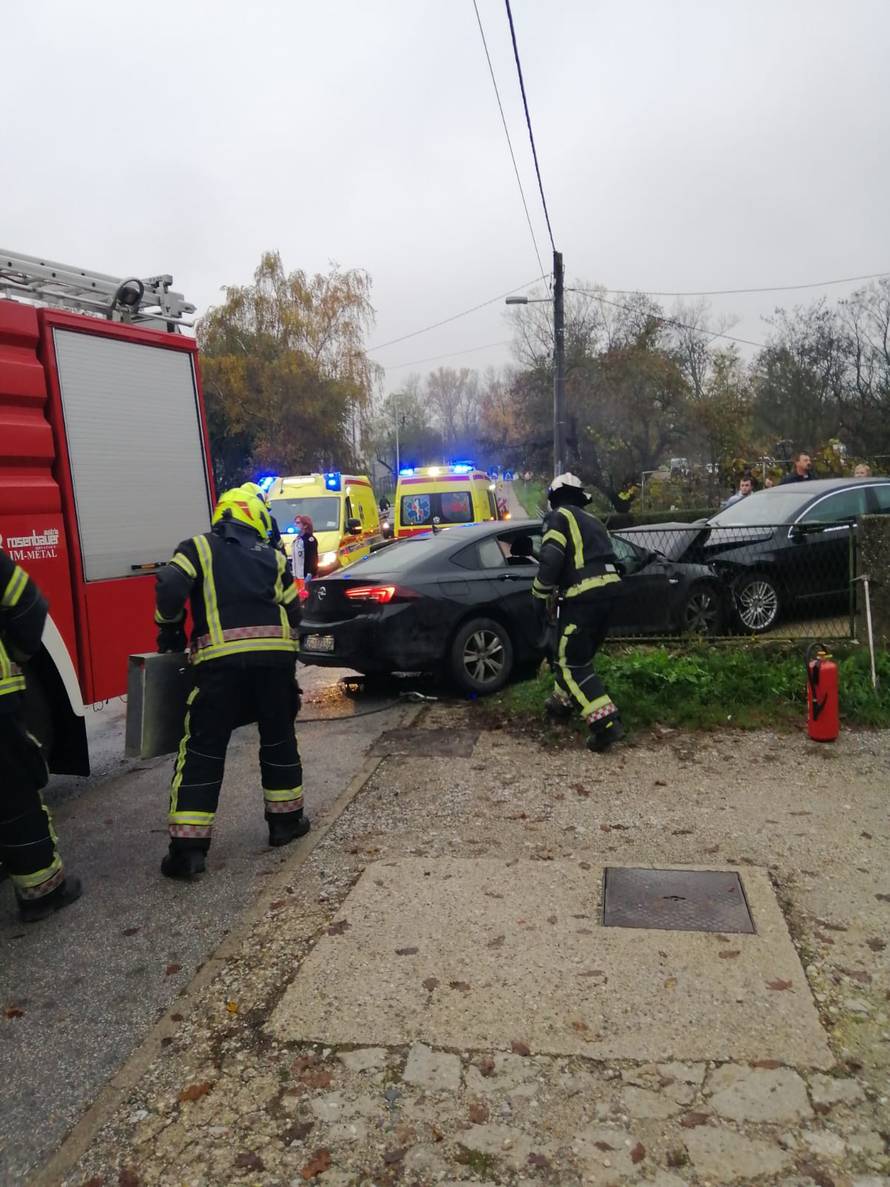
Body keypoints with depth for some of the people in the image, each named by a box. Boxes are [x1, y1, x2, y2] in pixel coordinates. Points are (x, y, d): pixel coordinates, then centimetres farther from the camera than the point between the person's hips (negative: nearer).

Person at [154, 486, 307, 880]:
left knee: (203, 749, 4)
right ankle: (286, 819, 30)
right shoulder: (272, 557, 20)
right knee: (278, 738, 21)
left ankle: (188, 848, 3)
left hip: (222, 658, -2)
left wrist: (170, 632, 9)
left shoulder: (199, 547, 11)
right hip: (276, 653, 3)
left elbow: (170, 587, -5)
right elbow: (293, 611, 17)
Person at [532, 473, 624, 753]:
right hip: (608, 588, 9)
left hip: (583, 595, -8)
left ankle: (606, 723, -13)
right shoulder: (591, 520, 26)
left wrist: (540, 597, -6)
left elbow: (550, 560, -13)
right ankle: (562, 701, 39)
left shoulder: (559, 517, 1)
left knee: (571, 663, -3)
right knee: (581, 653, 24)